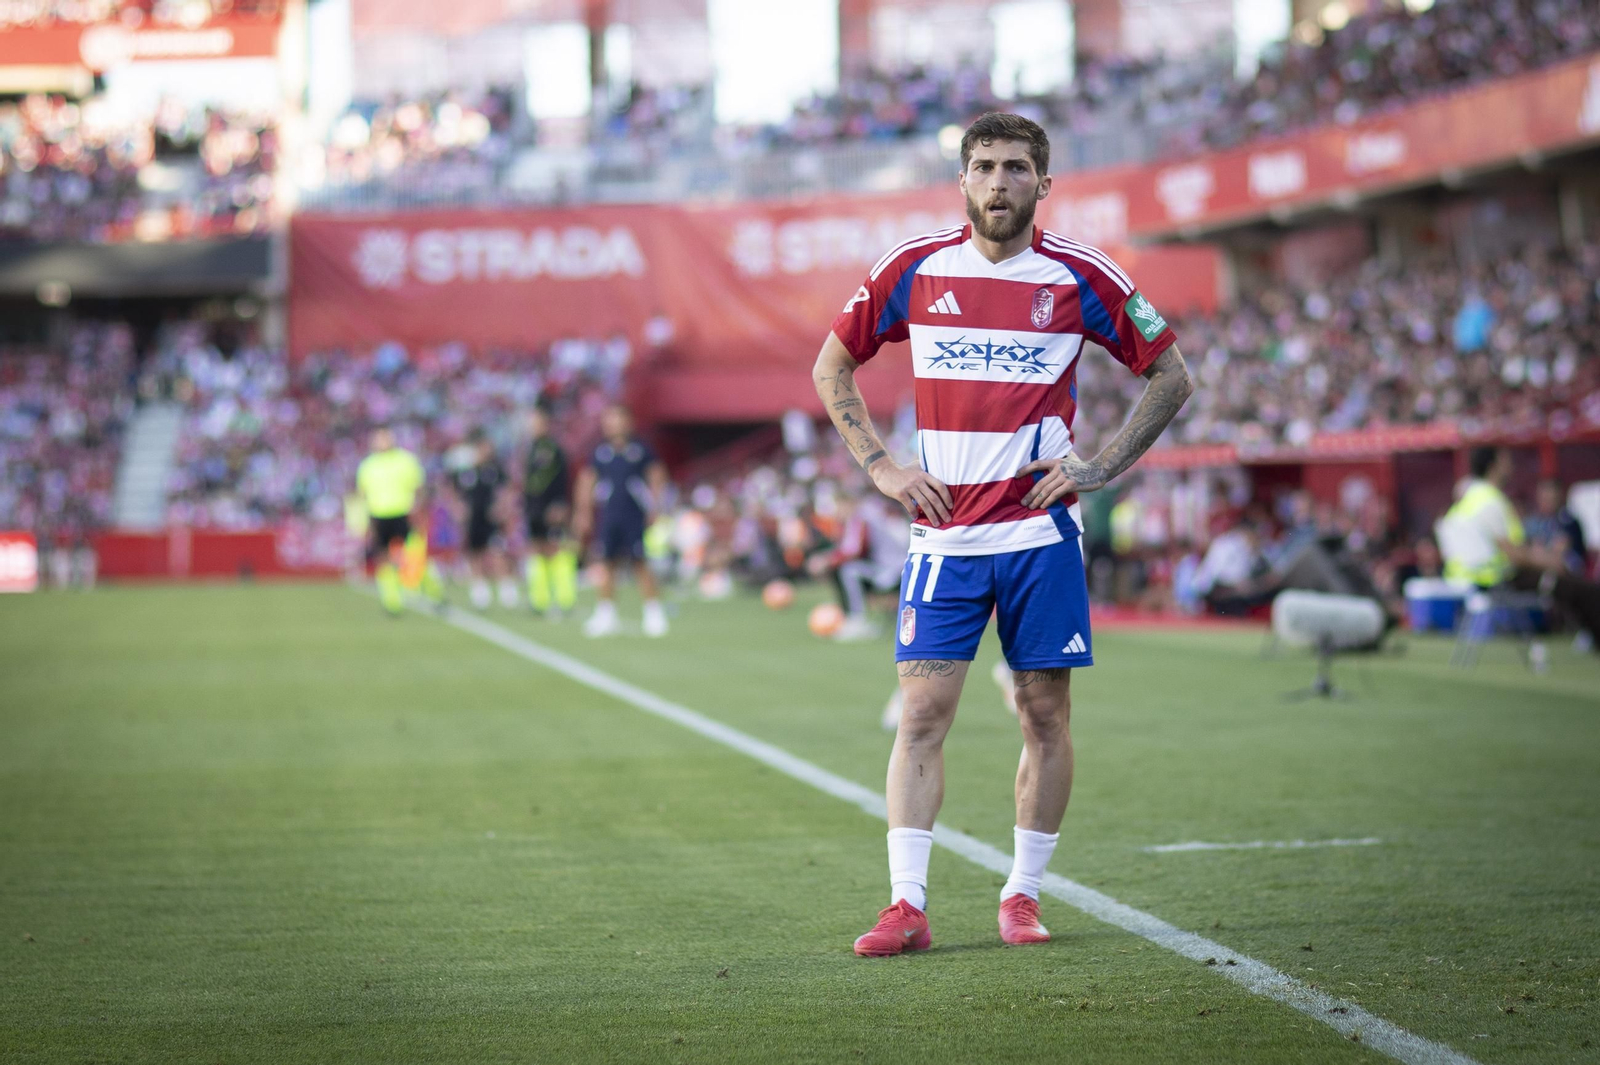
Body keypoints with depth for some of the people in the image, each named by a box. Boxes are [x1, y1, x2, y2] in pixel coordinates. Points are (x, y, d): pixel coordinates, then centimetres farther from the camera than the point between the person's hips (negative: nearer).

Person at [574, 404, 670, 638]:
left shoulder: (641, 449, 2)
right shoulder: (599, 452, 8)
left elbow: (657, 478, 6)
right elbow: (586, 482, 13)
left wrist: (654, 507, -1)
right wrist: (584, 513, 9)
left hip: (635, 515, -3)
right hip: (608, 517, 3)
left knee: (641, 563, -7)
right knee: (607, 564, 4)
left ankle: (654, 614, -1)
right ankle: (606, 616, 11)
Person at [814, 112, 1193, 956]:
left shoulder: (1080, 278, -1)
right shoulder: (914, 269, 2)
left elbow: (1172, 376, 8)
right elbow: (831, 368, 14)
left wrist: (1103, 466, -1)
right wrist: (881, 467, 3)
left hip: (1039, 530, 0)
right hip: (943, 532, 0)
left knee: (1045, 715, 3)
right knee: (922, 713, -5)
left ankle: (1022, 896, 14)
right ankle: (906, 905, -4)